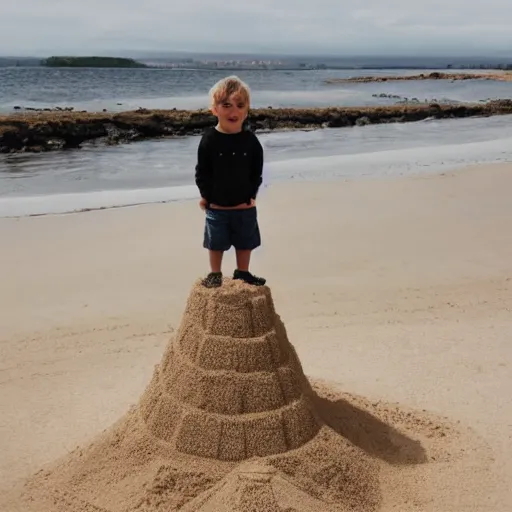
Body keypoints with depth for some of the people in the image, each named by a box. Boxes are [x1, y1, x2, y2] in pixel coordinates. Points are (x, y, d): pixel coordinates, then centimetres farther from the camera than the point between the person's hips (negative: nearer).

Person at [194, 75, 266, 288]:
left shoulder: (250, 141, -6)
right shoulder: (209, 139, -11)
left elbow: (257, 172, 2)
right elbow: (202, 171, -5)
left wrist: (250, 195, -2)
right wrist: (206, 195, -5)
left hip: (245, 207, 2)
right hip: (216, 207, -2)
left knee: (245, 243, 15)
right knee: (216, 244, 11)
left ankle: (242, 273, 33)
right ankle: (215, 274, 28)